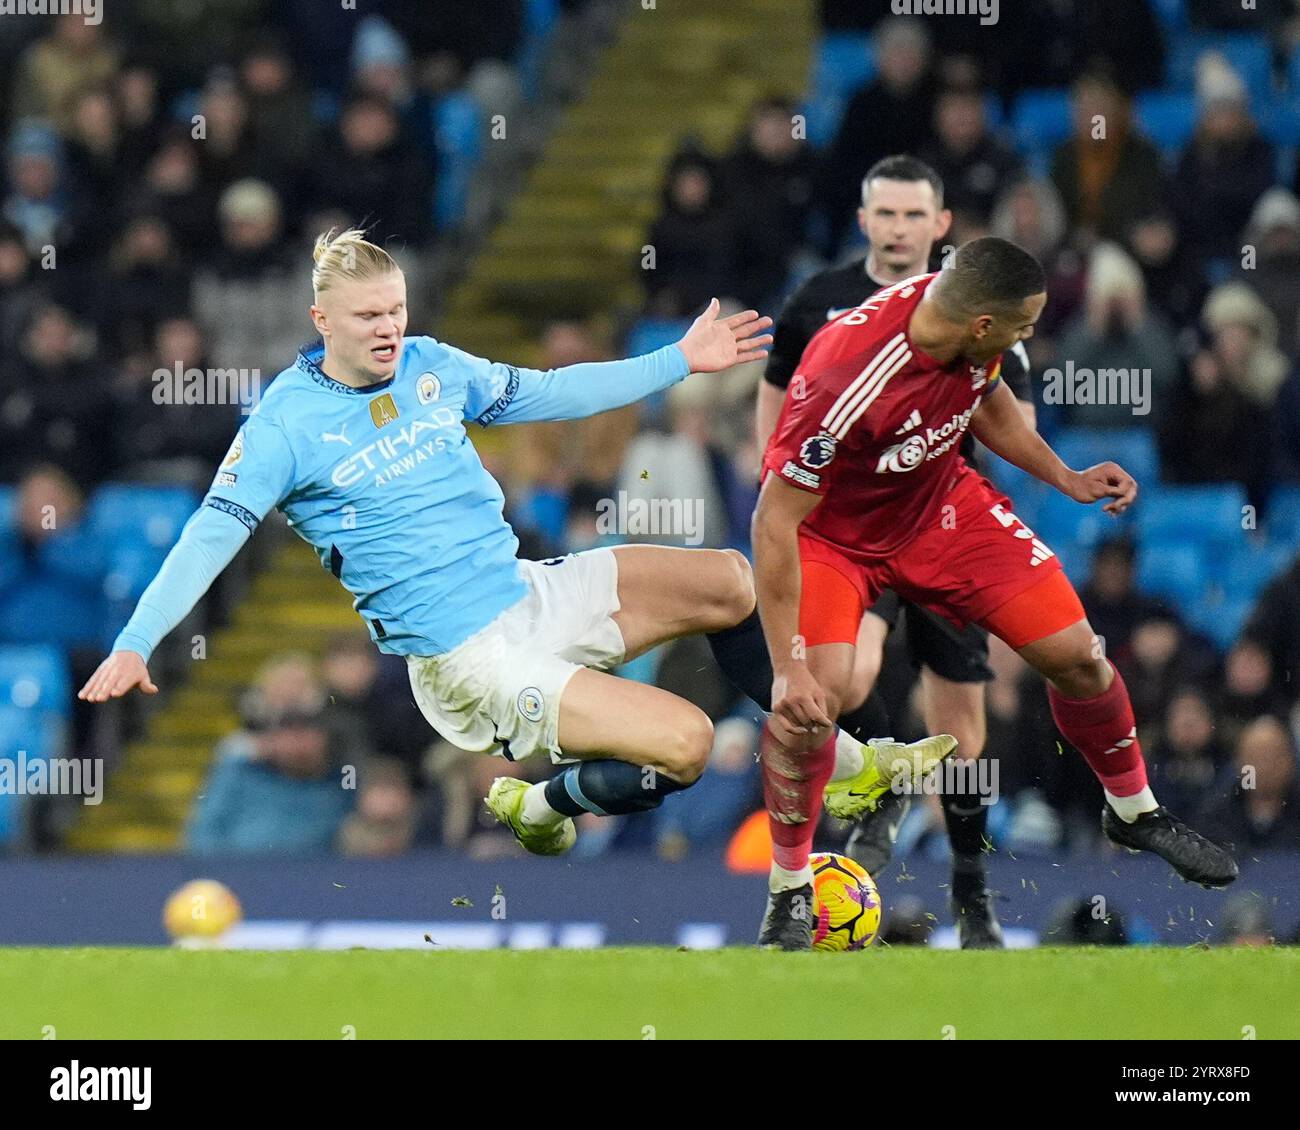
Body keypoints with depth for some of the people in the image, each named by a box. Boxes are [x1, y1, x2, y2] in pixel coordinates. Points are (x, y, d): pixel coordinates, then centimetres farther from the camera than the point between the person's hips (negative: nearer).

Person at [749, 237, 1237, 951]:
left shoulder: (963, 316, -18)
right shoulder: (848, 384, -39)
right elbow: (774, 523, -33)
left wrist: (1065, 479, 9)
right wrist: (788, 669, -34)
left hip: (940, 504, 6)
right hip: (831, 532, -6)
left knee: (1076, 655, 2)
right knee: (813, 696, -28)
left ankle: (1134, 811, 30)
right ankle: (789, 890, -5)